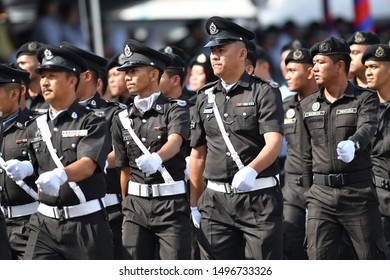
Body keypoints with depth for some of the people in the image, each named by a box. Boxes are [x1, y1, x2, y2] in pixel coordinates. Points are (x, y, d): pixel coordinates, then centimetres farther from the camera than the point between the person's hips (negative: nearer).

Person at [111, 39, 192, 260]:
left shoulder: (176, 109, -4)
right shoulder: (122, 120, 10)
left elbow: (175, 142, -24)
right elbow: (125, 169, 15)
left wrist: (156, 158, -45)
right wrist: (126, 206, 14)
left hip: (171, 202, -4)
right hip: (136, 204, 4)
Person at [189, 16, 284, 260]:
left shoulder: (265, 93, -4)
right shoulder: (205, 97, 12)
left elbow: (274, 143, -17)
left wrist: (251, 171, -35)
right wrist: (194, 203, 14)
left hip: (259, 197, -5)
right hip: (216, 201, 5)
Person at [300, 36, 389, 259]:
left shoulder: (365, 99, -1)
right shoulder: (308, 105, 12)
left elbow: (367, 128, -23)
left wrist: (352, 144, -46)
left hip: (358, 193, -3)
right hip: (321, 194, 4)